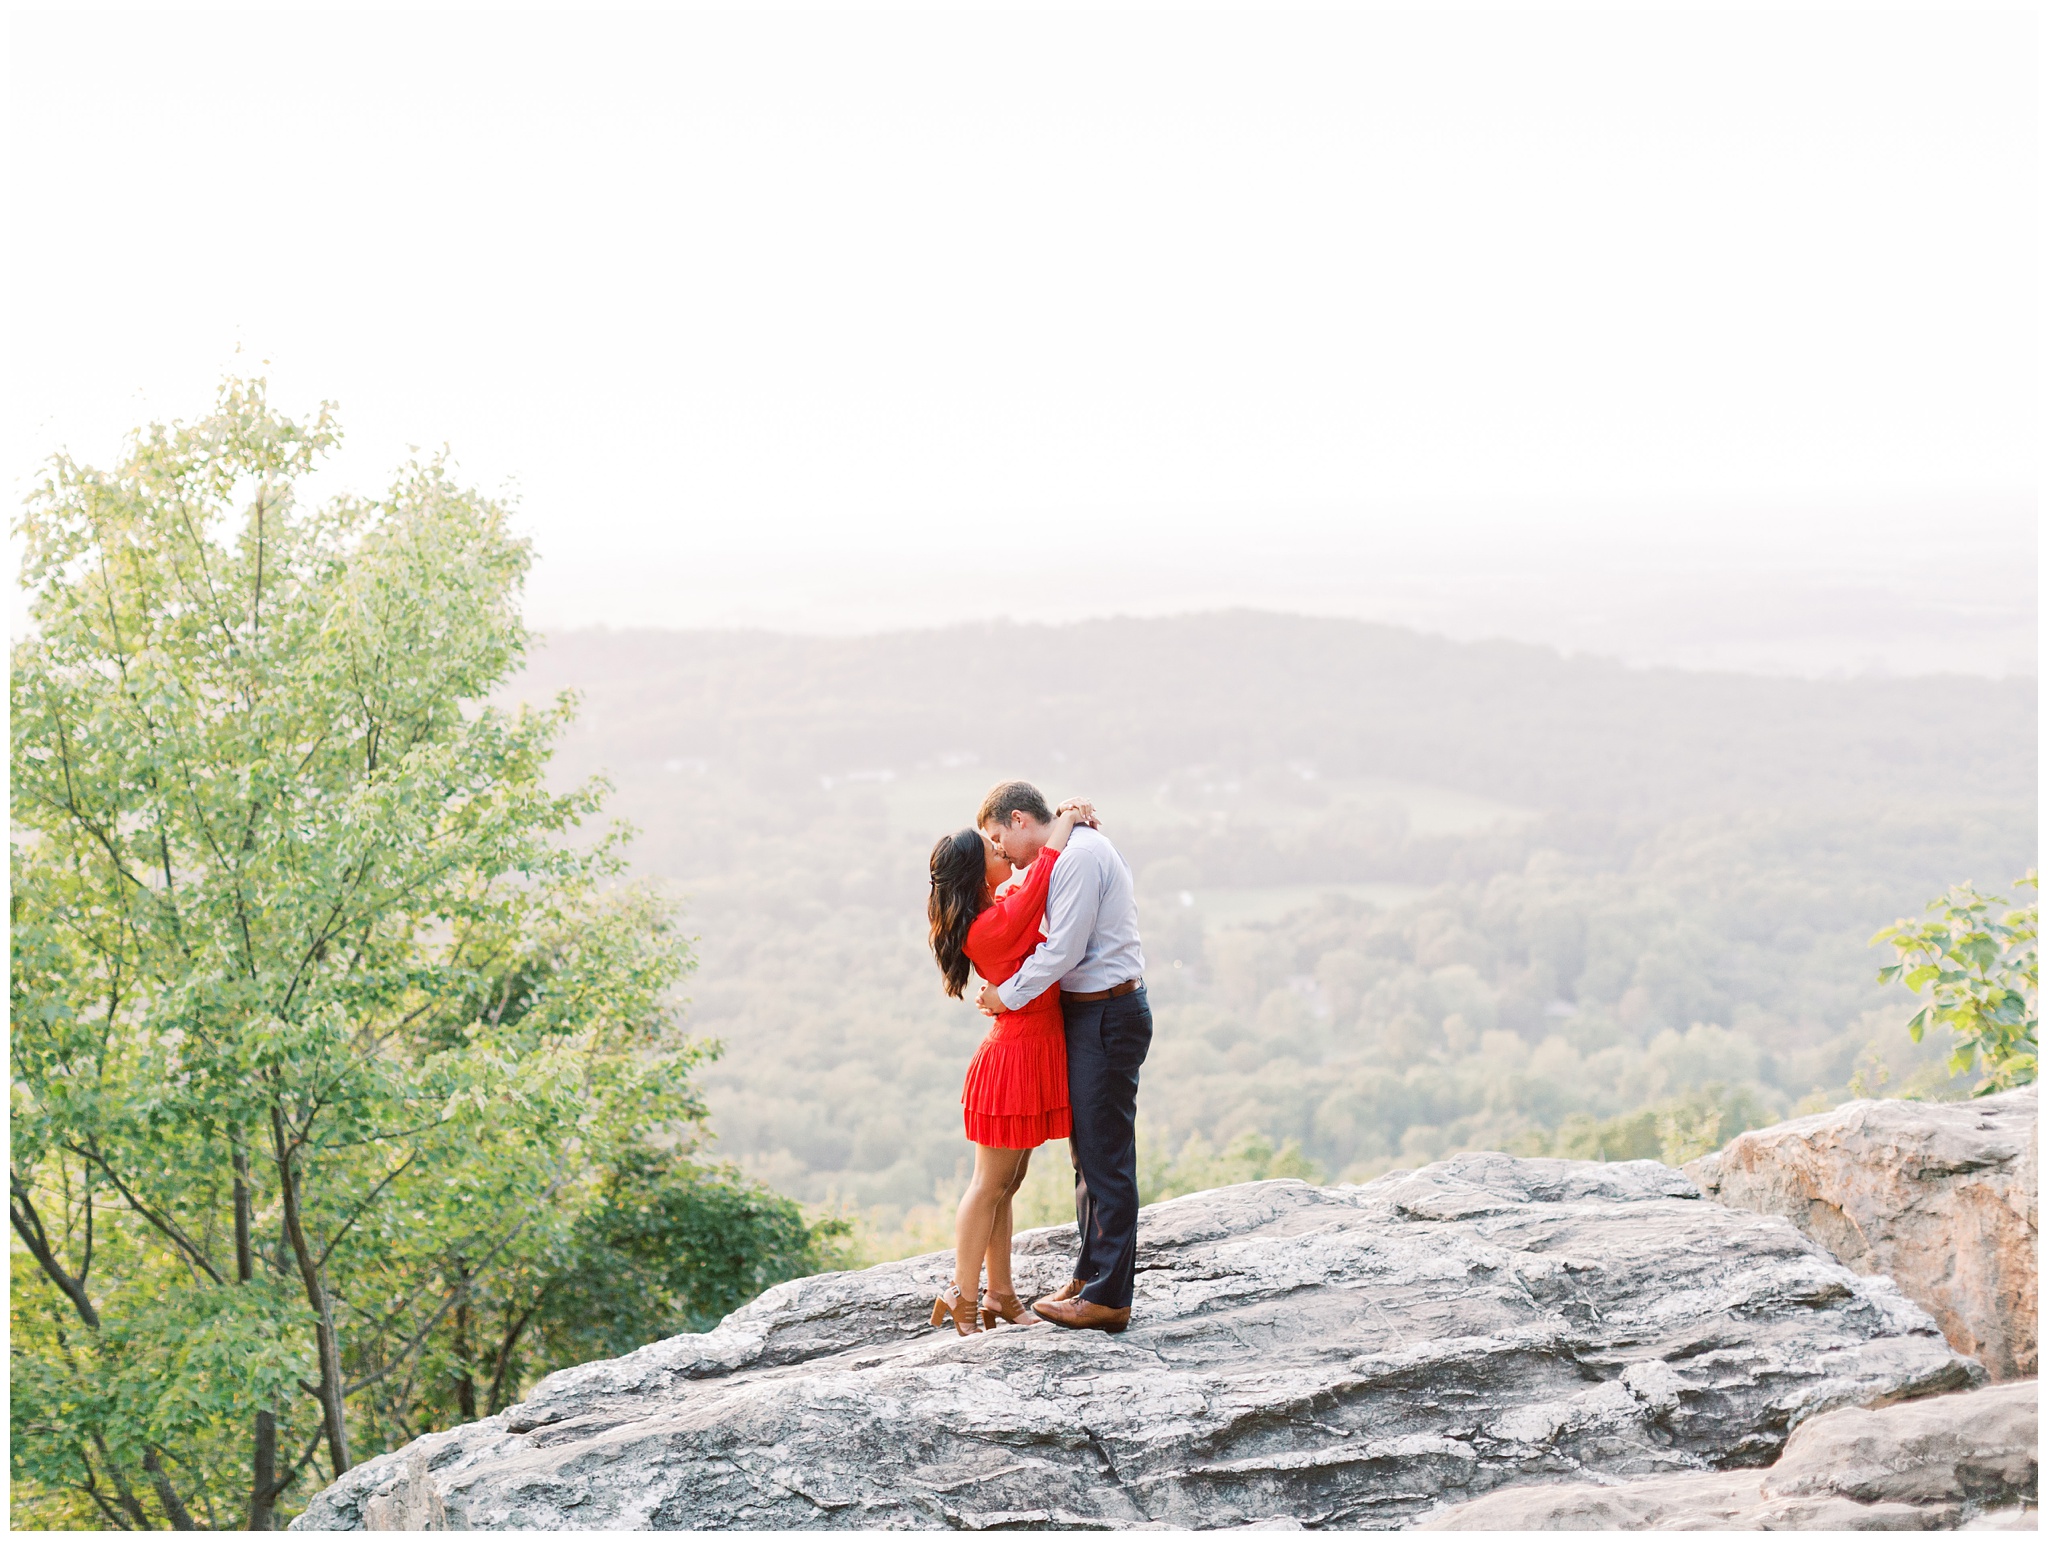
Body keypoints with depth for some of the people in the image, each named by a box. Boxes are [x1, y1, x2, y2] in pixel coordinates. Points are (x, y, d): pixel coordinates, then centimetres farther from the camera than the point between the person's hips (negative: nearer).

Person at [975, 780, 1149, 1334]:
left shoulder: (1079, 856, -16)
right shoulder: (1075, 850, 17)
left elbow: (1063, 951, -20)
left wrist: (1008, 994, -9)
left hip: (1107, 1017, -11)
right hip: (1090, 1015, 11)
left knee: (1106, 1156, -6)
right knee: (1087, 1150, 16)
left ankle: (1107, 1298, -2)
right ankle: (1090, 1274, 25)